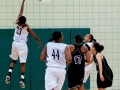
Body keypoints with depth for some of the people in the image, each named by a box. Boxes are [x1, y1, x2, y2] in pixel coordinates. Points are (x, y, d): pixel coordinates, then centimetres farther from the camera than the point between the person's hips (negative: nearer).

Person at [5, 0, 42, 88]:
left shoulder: (17, 23, -3)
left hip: (15, 43, 4)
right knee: (23, 63, -3)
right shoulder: (27, 27, -11)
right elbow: (34, 36, -4)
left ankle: (9, 74, 0)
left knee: (13, 60, 18)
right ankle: (22, 79, -9)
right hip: (22, 45, -4)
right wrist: (39, 41, 14)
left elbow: (21, 11, 7)